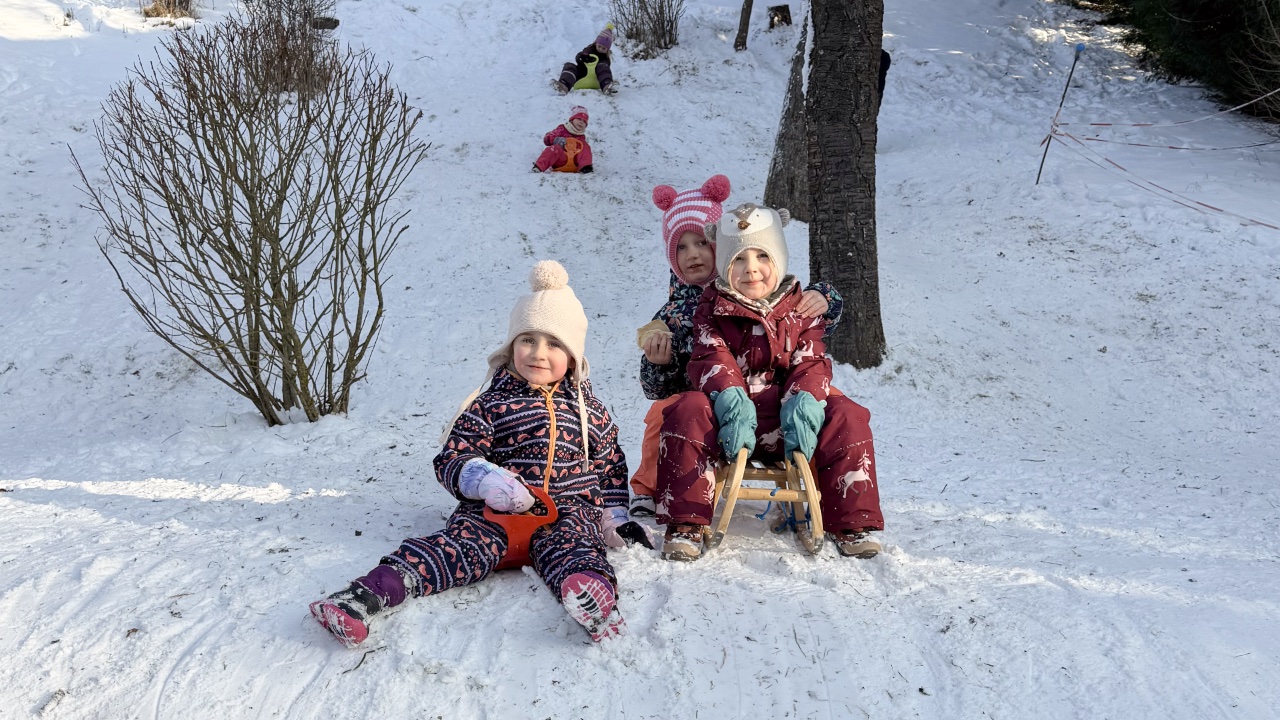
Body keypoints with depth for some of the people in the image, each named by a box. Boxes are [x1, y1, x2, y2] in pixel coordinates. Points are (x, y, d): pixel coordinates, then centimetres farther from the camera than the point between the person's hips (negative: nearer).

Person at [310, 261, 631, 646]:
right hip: (498, 507, 0)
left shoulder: (589, 409, 18)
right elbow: (452, 459, 4)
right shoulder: (491, 405, 10)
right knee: (462, 542, -29)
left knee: (568, 544, -33)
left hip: (570, 508, 1)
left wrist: (614, 517, 15)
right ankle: (372, 592, -48)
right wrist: (485, 480, -18)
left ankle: (591, 587, -69)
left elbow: (610, 463, 27)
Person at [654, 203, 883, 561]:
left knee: (846, 418, -20)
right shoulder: (713, 309, 5)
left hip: (784, 422, 2)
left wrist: (803, 403, -21)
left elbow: (810, 364, 2)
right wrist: (732, 401, -29)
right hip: (729, 418, -1)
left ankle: (851, 523, -7)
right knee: (688, 411, -31)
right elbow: (713, 360, -9)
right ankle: (685, 523, -23)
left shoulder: (800, 309, 10)